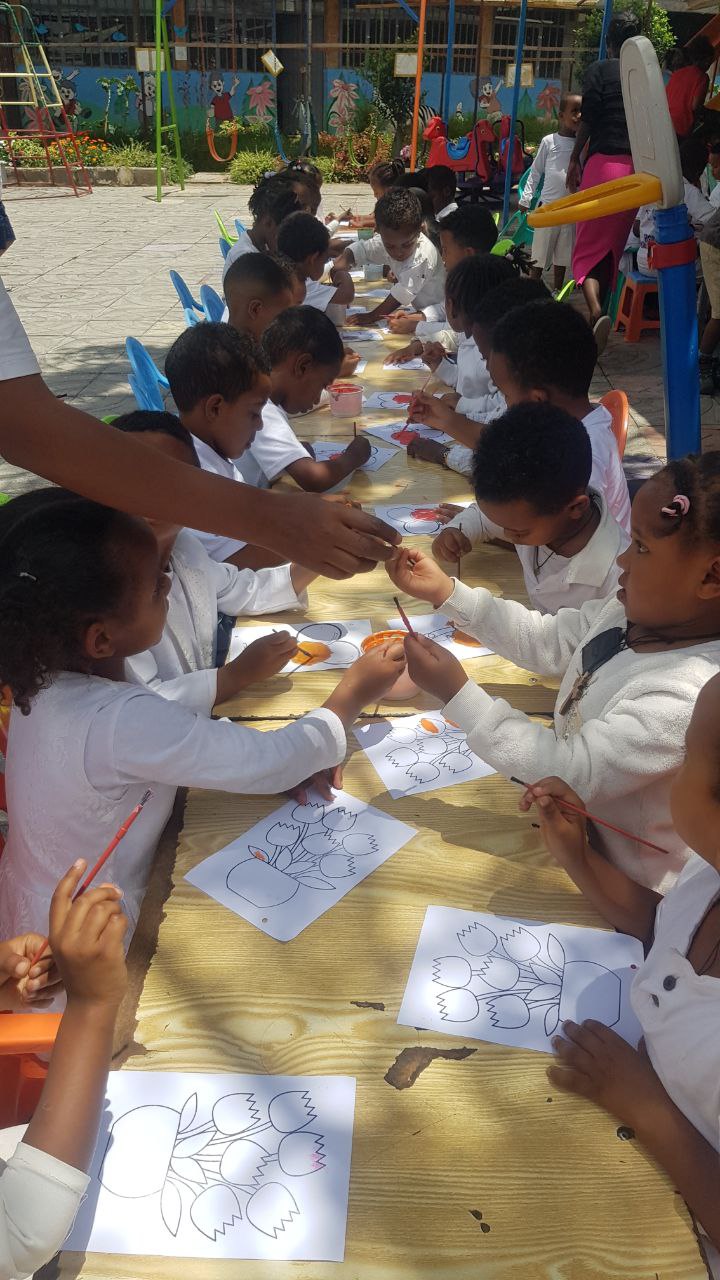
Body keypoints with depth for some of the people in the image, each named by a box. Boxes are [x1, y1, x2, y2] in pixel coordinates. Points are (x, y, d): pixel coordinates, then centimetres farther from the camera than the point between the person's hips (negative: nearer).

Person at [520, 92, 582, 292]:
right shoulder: (549, 141, -1)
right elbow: (535, 171, 4)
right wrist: (526, 198, 0)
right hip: (548, 204, -2)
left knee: (563, 253, 10)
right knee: (540, 251, 5)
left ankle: (557, 290, 21)